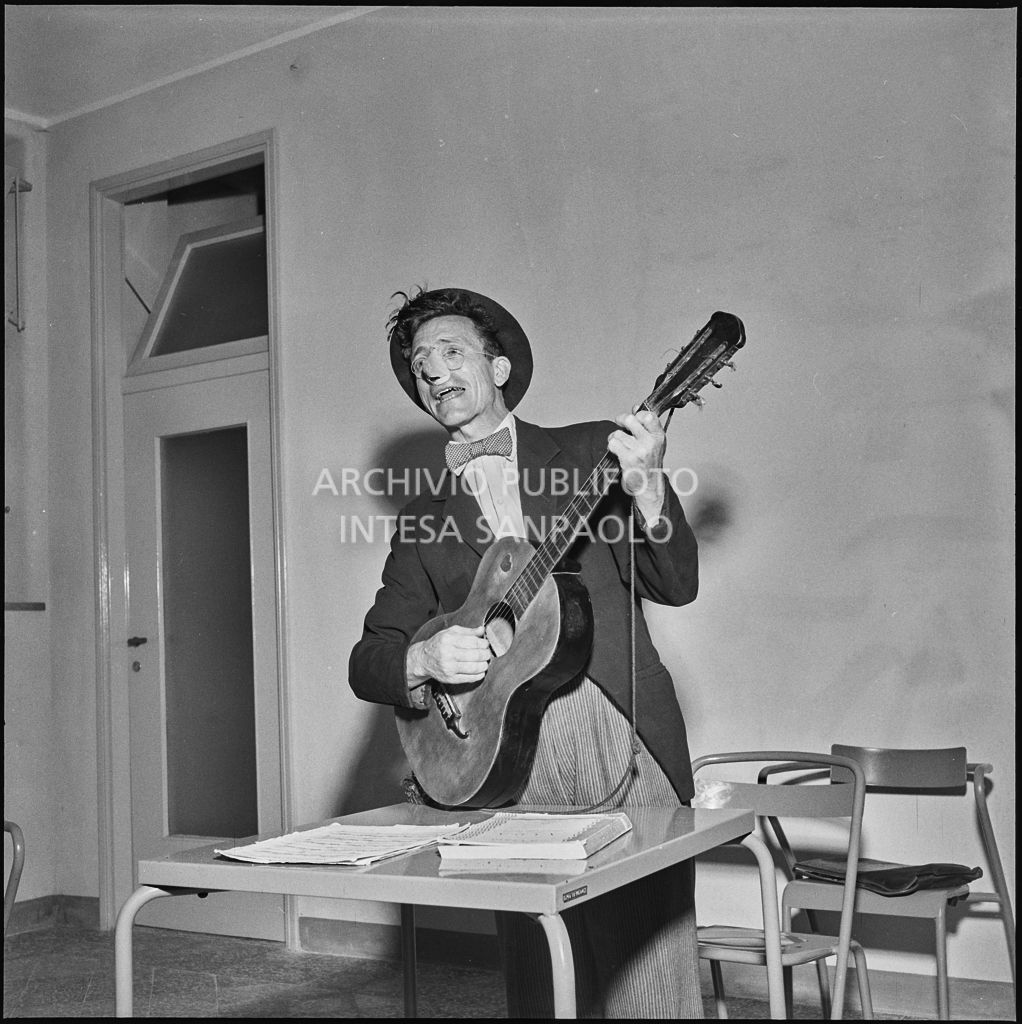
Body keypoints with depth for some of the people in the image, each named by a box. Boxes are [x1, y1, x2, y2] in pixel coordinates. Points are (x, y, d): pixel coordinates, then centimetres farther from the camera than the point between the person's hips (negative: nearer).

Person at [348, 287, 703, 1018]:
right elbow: (368, 660, 11)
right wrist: (423, 660, -11)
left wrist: (645, 488, -17)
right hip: (508, 772, 2)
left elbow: (677, 585, 1)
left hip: (627, 745, -1)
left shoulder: (593, 450, 9)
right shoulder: (423, 519, 14)